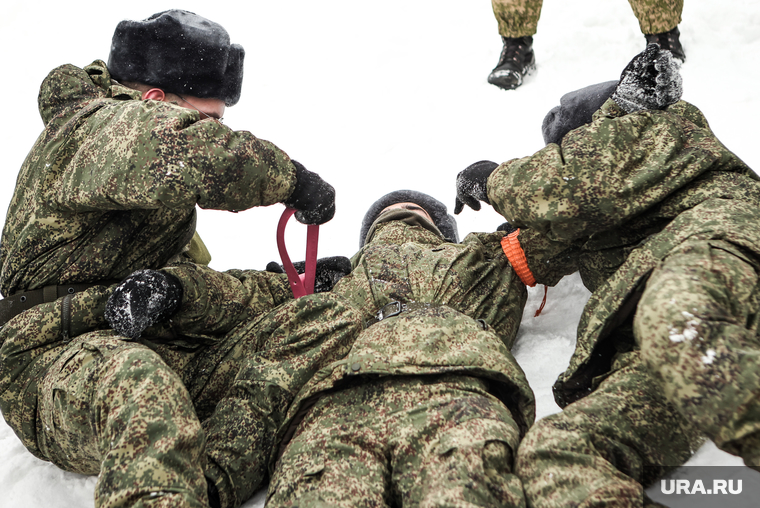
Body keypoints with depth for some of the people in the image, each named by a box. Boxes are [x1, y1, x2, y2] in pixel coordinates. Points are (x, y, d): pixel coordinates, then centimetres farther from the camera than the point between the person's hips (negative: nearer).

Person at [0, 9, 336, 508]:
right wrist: (291, 180, -19)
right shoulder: (97, 126, -5)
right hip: (51, 357, -9)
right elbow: (176, 148, -31)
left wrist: (290, 291, 21)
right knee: (137, 384, -44)